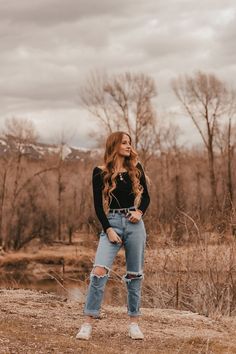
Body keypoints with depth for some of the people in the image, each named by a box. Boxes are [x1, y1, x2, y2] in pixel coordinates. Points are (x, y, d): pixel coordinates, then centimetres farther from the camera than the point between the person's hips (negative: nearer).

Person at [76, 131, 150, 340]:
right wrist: (108, 229, -9)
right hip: (112, 223, -2)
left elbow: (146, 196, 13)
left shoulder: (136, 169, 8)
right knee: (100, 270, -15)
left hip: (134, 224, 2)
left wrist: (140, 211, -7)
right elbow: (98, 205, 1)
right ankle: (88, 324, -11)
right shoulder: (101, 172, 2)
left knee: (134, 274, 5)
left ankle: (134, 323, 14)